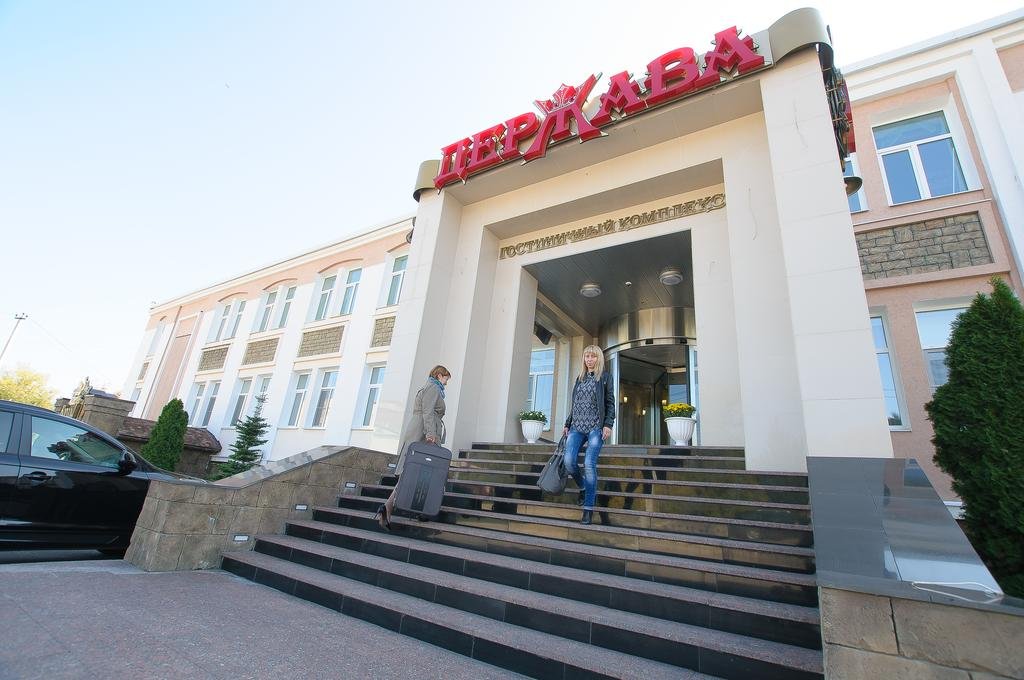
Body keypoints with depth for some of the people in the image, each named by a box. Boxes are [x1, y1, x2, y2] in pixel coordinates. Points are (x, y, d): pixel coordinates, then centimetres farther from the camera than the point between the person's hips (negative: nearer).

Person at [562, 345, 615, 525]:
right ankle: (583, 487, 18)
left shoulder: (605, 377, 6)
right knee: (569, 461, -12)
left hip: (596, 427, -4)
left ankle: (588, 508, -5)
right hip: (577, 426, 4)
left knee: (589, 464, -14)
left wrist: (608, 424, -10)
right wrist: (567, 424, 17)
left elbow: (610, 403, 2)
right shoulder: (580, 378, 18)